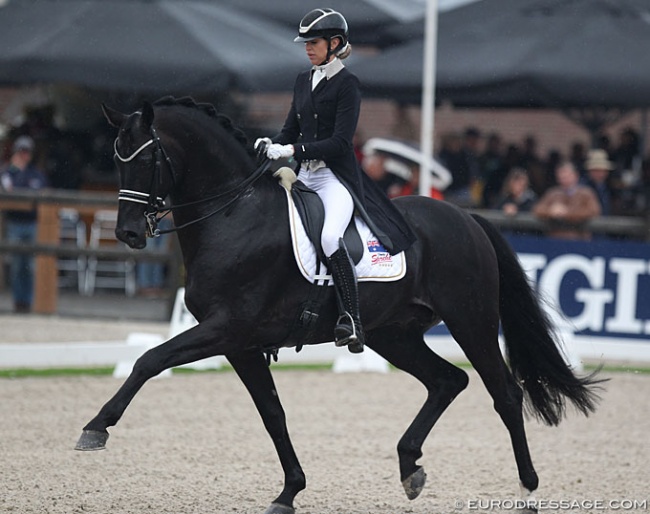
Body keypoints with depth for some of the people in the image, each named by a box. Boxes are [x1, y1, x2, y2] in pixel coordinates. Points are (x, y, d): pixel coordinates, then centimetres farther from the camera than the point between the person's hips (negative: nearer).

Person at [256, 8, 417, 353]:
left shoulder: (347, 84, -7)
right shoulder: (303, 81, 15)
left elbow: (340, 142, -15)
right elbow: (292, 130, 18)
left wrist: (293, 150, -22)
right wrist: (270, 144, -3)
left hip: (336, 177, -8)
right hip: (304, 177, 8)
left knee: (330, 237, -32)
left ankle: (351, 319, -30)